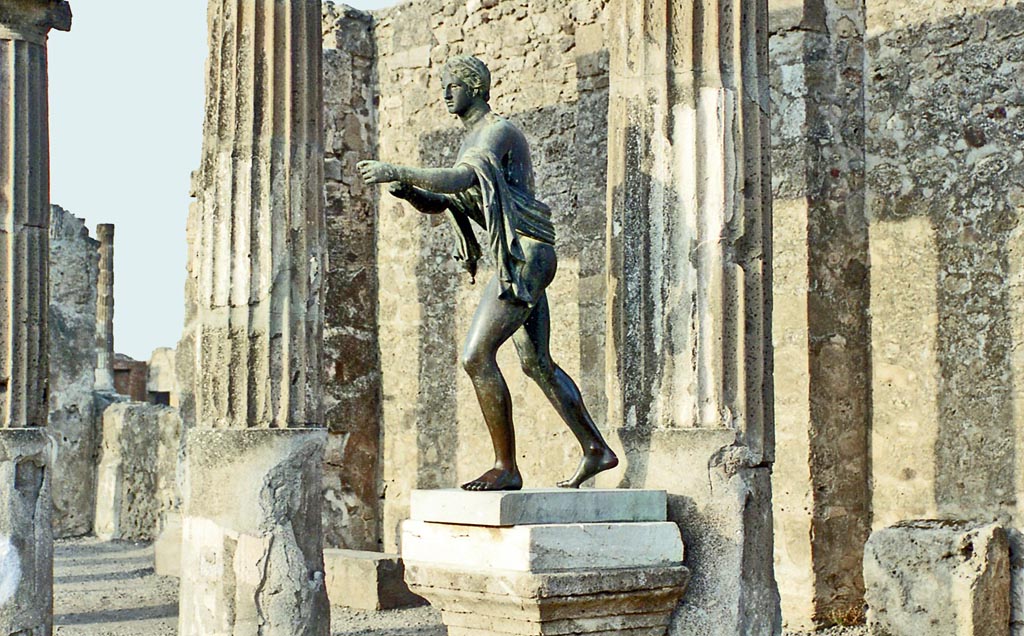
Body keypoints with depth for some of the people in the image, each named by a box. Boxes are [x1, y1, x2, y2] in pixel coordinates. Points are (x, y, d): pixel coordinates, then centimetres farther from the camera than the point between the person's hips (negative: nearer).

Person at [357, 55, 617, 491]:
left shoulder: (498, 131, -9)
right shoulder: (474, 140, 22)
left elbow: (457, 181, -26)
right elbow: (438, 203, 20)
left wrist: (398, 170, -28)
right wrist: (407, 190, -1)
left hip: (525, 255, -11)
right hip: (519, 259, 11)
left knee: (476, 357, -15)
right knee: (537, 365, 16)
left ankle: (506, 467, -9)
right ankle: (595, 448, 24)